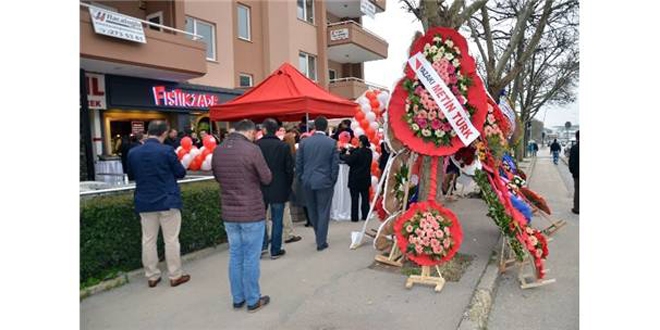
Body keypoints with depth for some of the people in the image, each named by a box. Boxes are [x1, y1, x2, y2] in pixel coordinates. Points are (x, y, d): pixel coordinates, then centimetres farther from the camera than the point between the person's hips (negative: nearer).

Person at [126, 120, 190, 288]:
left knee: (148, 240, 13)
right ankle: (175, 275, 15)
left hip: (144, 202, 4)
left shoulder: (133, 152, -2)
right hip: (168, 201, -4)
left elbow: (131, 175, 13)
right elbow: (181, 173, -6)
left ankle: (152, 276, 22)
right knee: (171, 239, 6)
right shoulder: (167, 150, -16)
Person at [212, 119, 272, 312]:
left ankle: (238, 299, 26)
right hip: (252, 212, -5)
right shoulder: (252, 149, -16)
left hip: (228, 213, 5)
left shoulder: (217, 151, 2)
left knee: (235, 256, 15)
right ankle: (253, 300, 18)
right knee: (251, 257, 6)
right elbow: (267, 179, -9)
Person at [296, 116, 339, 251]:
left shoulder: (304, 142, -1)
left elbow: (298, 163, 2)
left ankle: (320, 237, 32)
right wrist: (332, 181, 6)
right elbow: (335, 164, -6)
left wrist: (301, 179, 12)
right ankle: (321, 242, 8)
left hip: (308, 182, 3)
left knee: (312, 211, 18)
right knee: (323, 212, 5)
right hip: (324, 182, -2)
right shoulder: (332, 143, -6)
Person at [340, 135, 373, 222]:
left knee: (355, 198, 1)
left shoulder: (357, 152, -18)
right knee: (365, 197, 12)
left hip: (356, 179, -6)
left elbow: (349, 161, -12)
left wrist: (345, 155, 5)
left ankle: (354, 217, 5)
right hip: (366, 178, 6)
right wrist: (351, 152, 13)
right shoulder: (369, 152, 3)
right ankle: (365, 216, 17)